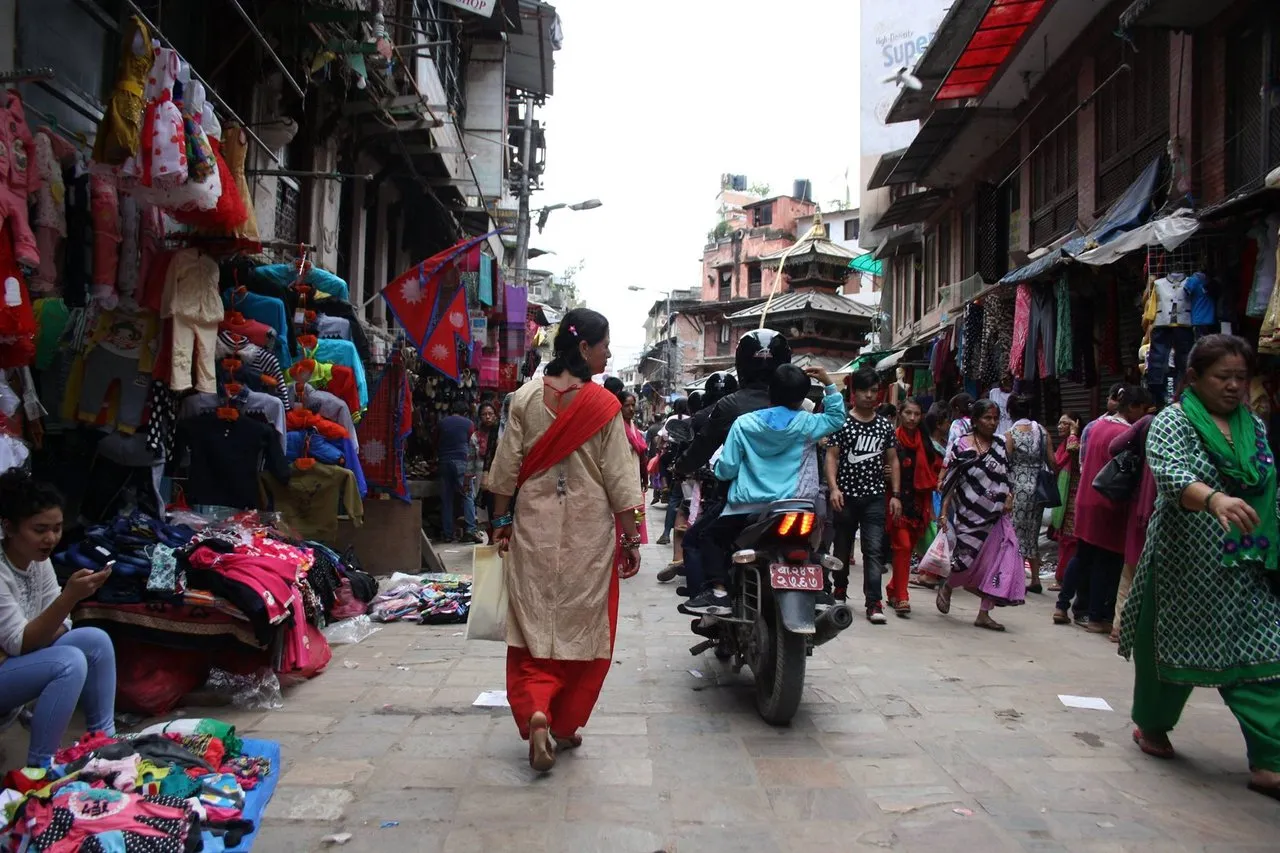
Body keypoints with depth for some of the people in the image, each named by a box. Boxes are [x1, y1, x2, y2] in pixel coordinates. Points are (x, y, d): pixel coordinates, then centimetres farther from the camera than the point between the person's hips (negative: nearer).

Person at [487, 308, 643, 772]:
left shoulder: (526, 398, -2)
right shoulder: (604, 405, -10)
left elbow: (506, 468, 1)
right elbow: (619, 480, -9)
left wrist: (501, 522, 11)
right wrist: (631, 538, -1)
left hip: (534, 528, 2)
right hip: (588, 533, -2)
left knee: (533, 626, 11)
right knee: (581, 628, 13)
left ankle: (535, 713, -8)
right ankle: (565, 726, 23)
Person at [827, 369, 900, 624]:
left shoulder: (885, 426, 8)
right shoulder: (842, 423, -1)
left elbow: (892, 461, 12)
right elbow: (831, 456, -6)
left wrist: (895, 494, 5)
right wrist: (834, 488, -19)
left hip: (875, 497, 1)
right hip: (847, 496, -1)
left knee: (874, 550, -8)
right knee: (842, 547, 13)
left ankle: (874, 603, -10)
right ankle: (840, 590, 33)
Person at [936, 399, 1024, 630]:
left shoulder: (1000, 446, 8)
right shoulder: (962, 446, -6)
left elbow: (1006, 477, 15)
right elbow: (950, 481, -6)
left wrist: (1009, 497, -3)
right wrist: (944, 512, -10)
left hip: (995, 516, 5)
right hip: (969, 514, -5)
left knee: (997, 561, -1)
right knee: (969, 559, 0)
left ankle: (984, 614, 9)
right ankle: (946, 587, 32)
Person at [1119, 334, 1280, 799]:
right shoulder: (1172, 421, -7)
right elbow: (1171, 473, -25)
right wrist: (1214, 499, -44)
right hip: (1186, 563, -5)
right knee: (1175, 646, 8)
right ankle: (1151, 726, 30)